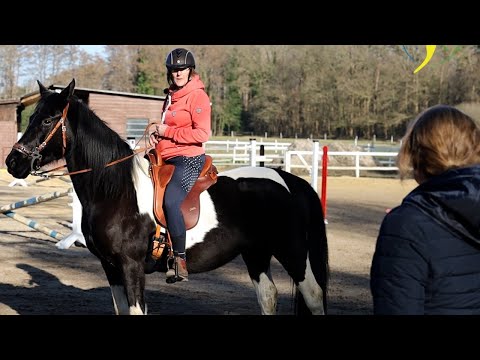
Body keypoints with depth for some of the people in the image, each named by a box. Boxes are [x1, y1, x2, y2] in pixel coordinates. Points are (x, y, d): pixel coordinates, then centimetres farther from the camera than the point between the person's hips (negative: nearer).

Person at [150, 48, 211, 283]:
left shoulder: (197, 96, -8)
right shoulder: (171, 96, 18)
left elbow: (202, 133, -18)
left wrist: (168, 131, -13)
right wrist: (157, 134, 11)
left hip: (189, 159, -10)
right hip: (167, 159, 10)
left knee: (171, 199, -27)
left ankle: (180, 260, -23)